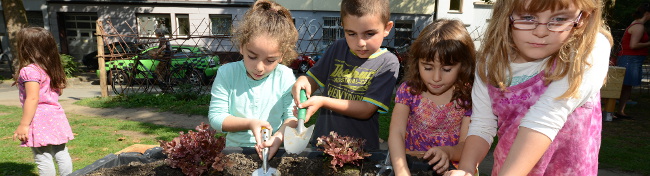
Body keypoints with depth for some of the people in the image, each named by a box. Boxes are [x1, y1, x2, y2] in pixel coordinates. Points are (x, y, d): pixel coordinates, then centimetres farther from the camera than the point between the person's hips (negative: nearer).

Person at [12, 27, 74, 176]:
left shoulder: (30, 71, -14)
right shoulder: (51, 69, 11)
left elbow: (32, 98, -20)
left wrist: (23, 124, -17)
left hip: (39, 119, -8)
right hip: (56, 116, 8)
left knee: (43, 158, -1)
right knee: (61, 154, 11)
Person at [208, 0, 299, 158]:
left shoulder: (285, 77, -8)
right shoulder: (226, 74, -6)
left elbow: (292, 117, -3)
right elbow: (215, 117, -4)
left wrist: (279, 137, -23)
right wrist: (250, 124, -18)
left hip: (273, 152, 4)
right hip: (235, 148, -4)